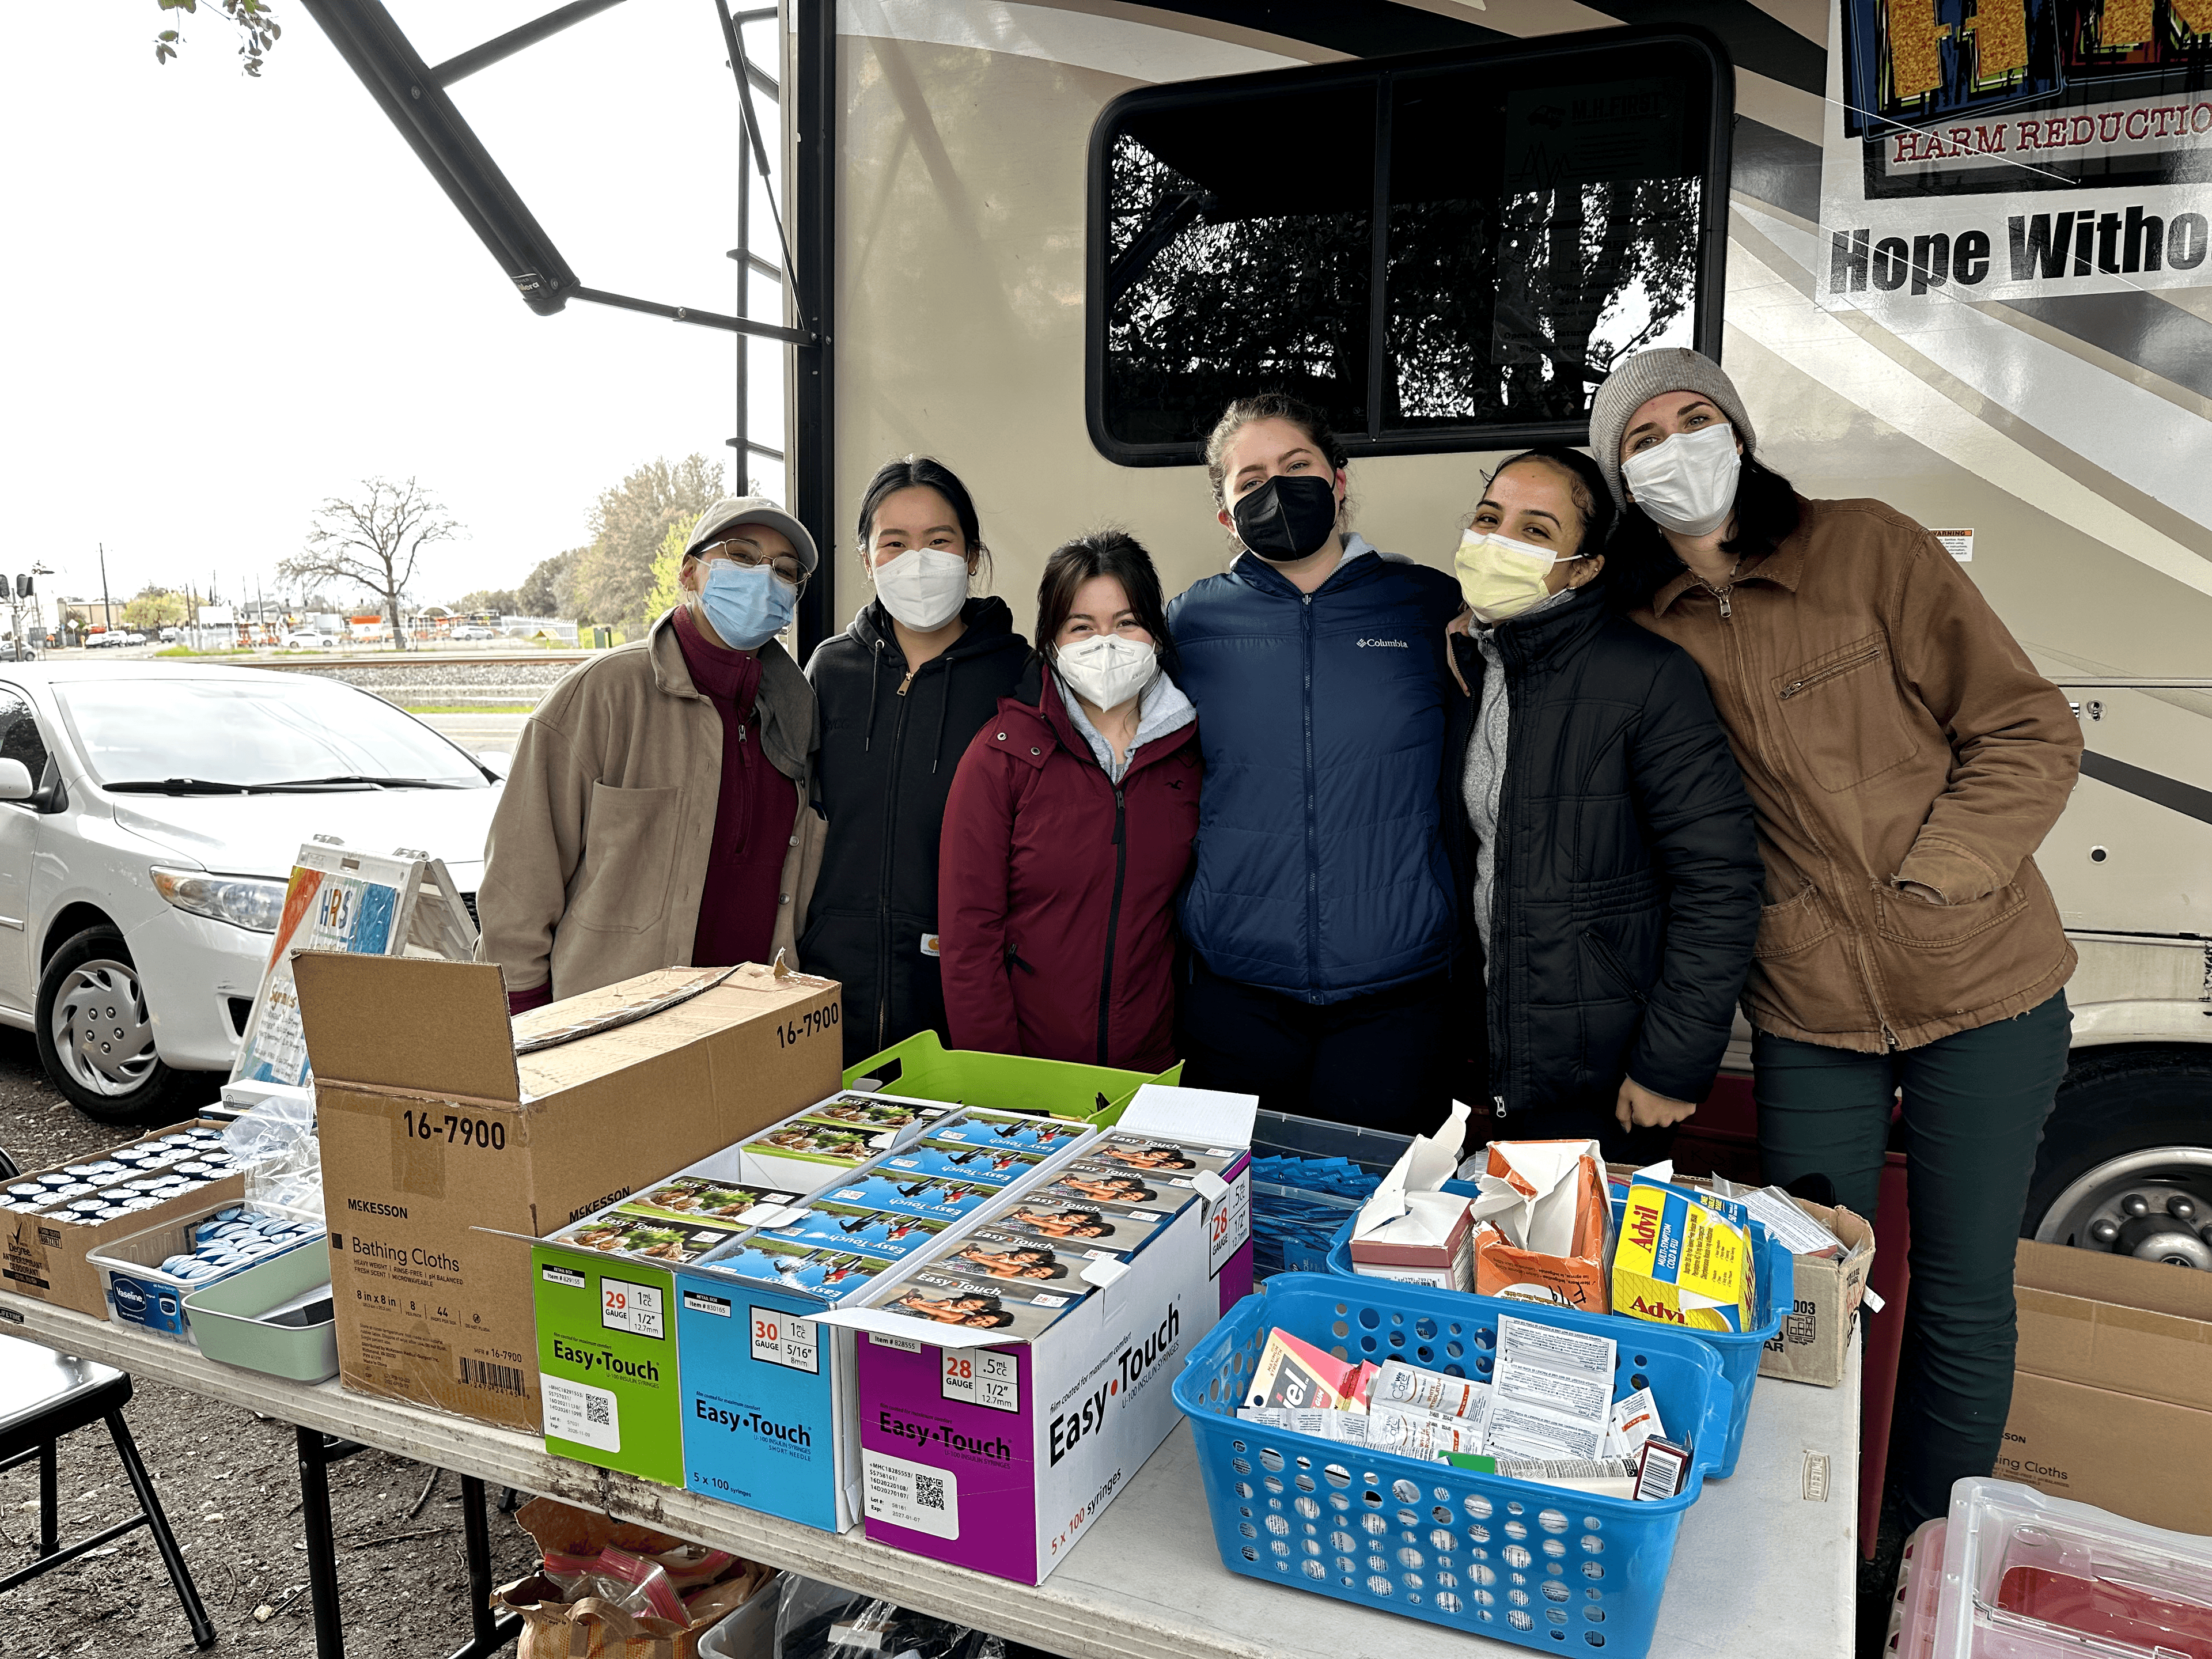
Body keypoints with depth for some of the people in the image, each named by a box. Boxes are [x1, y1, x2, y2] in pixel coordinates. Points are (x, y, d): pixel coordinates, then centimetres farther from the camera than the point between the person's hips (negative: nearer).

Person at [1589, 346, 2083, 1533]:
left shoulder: (1867, 548, -6)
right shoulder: (1642, 634, 1)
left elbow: (2029, 732, -6)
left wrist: (1926, 884, -14)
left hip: (1982, 991, -1)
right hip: (1807, 1014, 2)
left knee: (1964, 1297, 9)